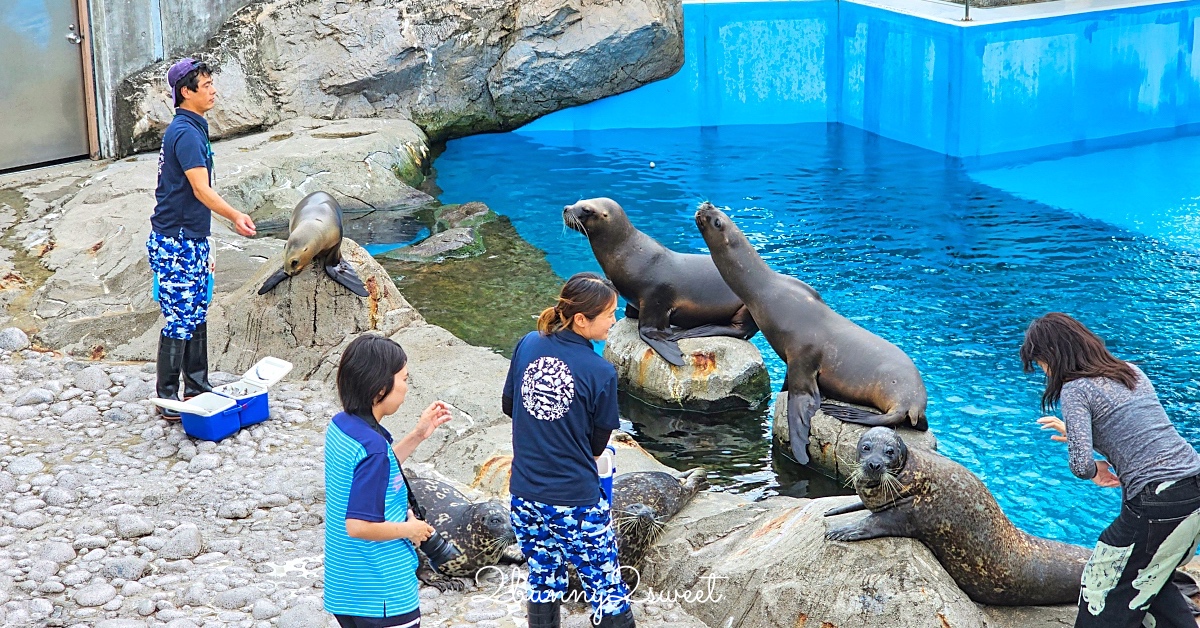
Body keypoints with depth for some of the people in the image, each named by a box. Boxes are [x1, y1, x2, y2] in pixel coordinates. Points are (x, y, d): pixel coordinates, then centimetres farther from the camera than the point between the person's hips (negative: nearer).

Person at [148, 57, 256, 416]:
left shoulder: (192, 129, 14)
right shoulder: (185, 133, -18)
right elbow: (201, 190, -25)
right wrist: (235, 217, -31)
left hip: (191, 241, 10)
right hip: (176, 243, -10)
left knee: (197, 317, 15)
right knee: (179, 321, -5)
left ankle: (197, 389, 24)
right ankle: (167, 398, 3)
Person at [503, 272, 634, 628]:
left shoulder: (528, 345, -3)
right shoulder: (600, 373, -16)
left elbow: (509, 405, 10)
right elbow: (598, 444, -3)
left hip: (525, 495, 5)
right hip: (576, 503, -5)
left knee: (543, 584, 19)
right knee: (607, 592, 5)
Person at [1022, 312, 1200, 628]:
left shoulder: (1076, 389, -7)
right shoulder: (1132, 372, 15)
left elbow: (1081, 464, -18)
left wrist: (1095, 471, 5)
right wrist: (1076, 433, 33)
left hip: (1157, 504, -8)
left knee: (1105, 593, 8)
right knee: (1148, 581, 26)